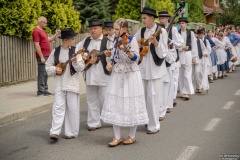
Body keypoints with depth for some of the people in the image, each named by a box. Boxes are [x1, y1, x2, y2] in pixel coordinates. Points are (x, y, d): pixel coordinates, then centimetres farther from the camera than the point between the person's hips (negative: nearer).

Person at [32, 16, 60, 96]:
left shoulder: (42, 31, 18)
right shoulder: (36, 31, -13)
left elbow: (49, 39, 27)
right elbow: (37, 45, -19)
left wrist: (56, 34, 15)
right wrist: (41, 57, -21)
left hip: (46, 56, 10)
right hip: (42, 56, -10)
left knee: (45, 74, 14)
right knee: (42, 74, -7)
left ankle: (45, 90, 21)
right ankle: (41, 91, -2)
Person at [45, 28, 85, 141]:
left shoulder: (75, 51, -1)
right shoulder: (56, 51, 2)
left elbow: (81, 67, -6)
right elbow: (48, 66, 9)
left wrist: (75, 62, -25)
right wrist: (55, 69, -9)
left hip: (72, 84, 0)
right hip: (59, 84, 1)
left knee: (72, 108, 4)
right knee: (58, 107, -3)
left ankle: (71, 132, 15)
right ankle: (55, 132, -4)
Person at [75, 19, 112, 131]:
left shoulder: (107, 41, -5)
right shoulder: (86, 41, 11)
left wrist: (109, 55, -34)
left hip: (103, 75, -5)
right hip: (89, 75, 5)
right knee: (92, 101, 10)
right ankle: (94, 123, 19)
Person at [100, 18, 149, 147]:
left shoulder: (132, 39, -10)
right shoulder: (117, 40, 9)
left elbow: (135, 58, -19)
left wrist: (127, 51, -36)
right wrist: (110, 63, 1)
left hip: (130, 76, -6)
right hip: (117, 75, 6)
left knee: (131, 104, 2)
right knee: (115, 105, 3)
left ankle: (132, 136, 17)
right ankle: (117, 137, 12)